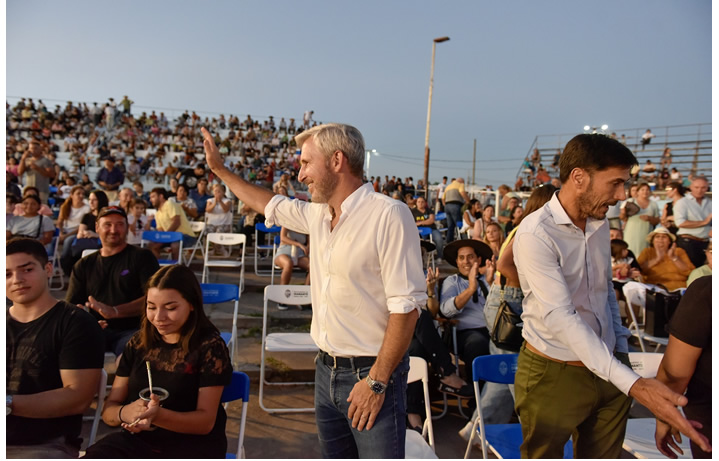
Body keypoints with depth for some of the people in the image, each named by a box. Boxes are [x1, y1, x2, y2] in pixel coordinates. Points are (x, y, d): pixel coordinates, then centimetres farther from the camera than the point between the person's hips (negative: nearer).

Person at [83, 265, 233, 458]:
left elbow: (206, 421, -10)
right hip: (137, 439, 4)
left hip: (192, 445, -3)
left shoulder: (210, 346, -7)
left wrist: (157, 416, -28)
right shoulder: (138, 343, 7)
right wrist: (124, 413, -19)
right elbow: (108, 410, 6)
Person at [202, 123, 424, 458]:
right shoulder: (318, 213, 6)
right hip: (327, 369, 8)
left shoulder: (388, 215, -18)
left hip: (371, 373, -7)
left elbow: (406, 305, -20)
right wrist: (219, 169, 31)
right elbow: (271, 205, 26)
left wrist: (376, 381, -19)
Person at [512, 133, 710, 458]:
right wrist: (633, 383, -33)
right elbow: (560, 317, -28)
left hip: (607, 367, 7)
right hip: (553, 374, -6)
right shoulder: (535, 234, -20)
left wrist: (621, 348, 14)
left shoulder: (600, 223, 6)